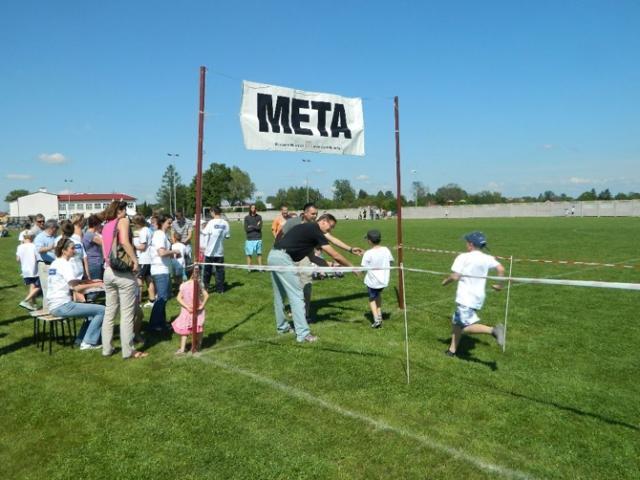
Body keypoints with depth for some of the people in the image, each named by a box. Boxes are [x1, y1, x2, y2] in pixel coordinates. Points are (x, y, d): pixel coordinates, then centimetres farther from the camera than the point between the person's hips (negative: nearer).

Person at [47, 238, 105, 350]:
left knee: (93, 309, 25)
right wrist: (95, 285, -12)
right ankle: (88, 342, -2)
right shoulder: (65, 264, -13)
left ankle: (81, 339, 22)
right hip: (62, 306, -10)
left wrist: (90, 281, 10)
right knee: (102, 310, -9)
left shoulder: (55, 263, 15)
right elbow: (76, 287, -22)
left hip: (53, 306, 10)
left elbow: (71, 282, 19)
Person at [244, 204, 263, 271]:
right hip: (249, 239, -1)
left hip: (258, 238, 1)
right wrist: (256, 226, -4)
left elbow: (260, 227, -6)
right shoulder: (247, 218, 4)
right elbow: (246, 229, -4)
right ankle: (249, 268, 4)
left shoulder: (259, 217, 7)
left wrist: (251, 226, -3)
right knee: (249, 254, -2)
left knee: (259, 253, 4)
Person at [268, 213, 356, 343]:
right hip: (283, 259, -10)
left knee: (280, 295, 19)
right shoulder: (315, 231, -6)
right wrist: (351, 266, 7)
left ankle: (282, 326, 32)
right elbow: (335, 255, -4)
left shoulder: (308, 229, 21)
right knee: (296, 296, -7)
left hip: (273, 256, 10)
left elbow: (311, 256, 26)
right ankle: (303, 334, -6)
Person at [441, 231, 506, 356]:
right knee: (457, 322, 19)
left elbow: (455, 277, -15)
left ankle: (492, 330, -30)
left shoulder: (463, 257, -10)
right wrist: (499, 285, 14)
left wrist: (445, 281, 5)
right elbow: (501, 269, -1)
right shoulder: (487, 258, 6)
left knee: (467, 327, -10)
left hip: (465, 298, -7)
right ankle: (452, 350, 25)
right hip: (478, 297, 8)